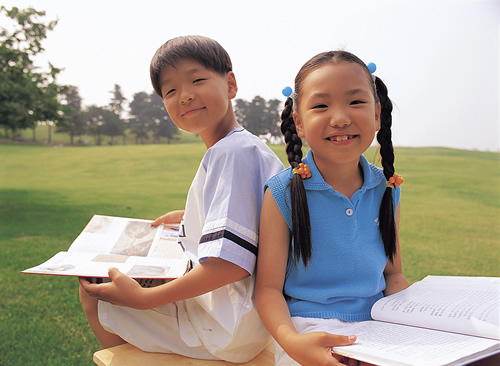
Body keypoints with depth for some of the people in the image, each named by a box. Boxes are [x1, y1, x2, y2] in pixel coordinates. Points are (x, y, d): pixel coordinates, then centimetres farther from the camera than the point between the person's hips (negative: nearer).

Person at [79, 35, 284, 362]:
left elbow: (231, 261, -31)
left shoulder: (232, 152, -23)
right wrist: (188, 216, 26)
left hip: (231, 327, -10)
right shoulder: (249, 146, 8)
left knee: (94, 294, -1)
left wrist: (144, 298, -24)